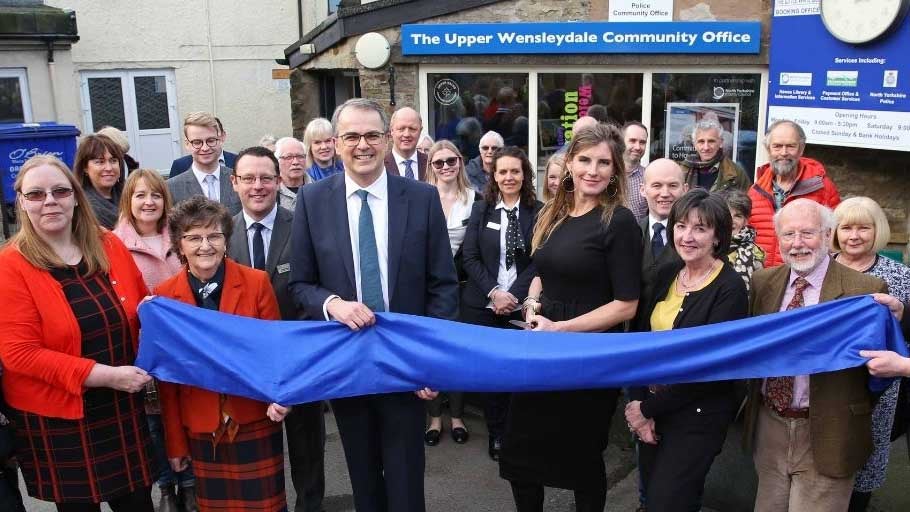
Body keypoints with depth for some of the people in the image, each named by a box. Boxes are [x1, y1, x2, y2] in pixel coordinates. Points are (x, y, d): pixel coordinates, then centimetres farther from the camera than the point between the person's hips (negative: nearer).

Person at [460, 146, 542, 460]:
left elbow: (539, 261, -3)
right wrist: (494, 292, -12)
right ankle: (495, 434, 20)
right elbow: (470, 258, 0)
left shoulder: (538, 212, 0)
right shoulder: (481, 210, 5)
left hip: (522, 305, -1)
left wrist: (514, 295, -13)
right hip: (482, 304, 1)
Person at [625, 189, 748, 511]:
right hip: (652, 407, 6)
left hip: (697, 415, -6)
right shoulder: (667, 274, 2)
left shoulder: (730, 289, -17)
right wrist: (639, 404, -9)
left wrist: (647, 408, -14)